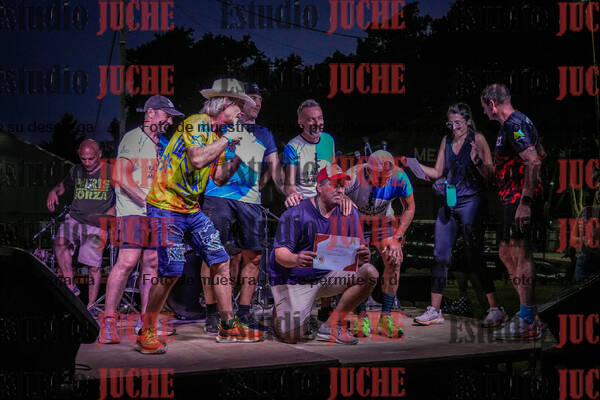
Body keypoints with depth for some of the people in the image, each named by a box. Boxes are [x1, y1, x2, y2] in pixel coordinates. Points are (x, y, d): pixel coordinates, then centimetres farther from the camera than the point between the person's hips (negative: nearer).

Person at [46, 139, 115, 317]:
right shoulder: (76, 171, 13)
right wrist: (54, 192, 9)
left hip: (96, 224, -3)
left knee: (93, 264, -8)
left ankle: (91, 305, 6)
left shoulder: (110, 172, 0)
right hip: (74, 219, 3)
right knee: (60, 242, -27)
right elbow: (64, 185, 31)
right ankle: (71, 287, -21)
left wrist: (112, 212, -8)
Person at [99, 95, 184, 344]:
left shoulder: (161, 144, 20)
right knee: (127, 261, -16)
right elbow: (121, 177, -12)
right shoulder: (133, 138, -4)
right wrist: (147, 201, -14)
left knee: (151, 264, 4)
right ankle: (108, 321, -14)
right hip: (133, 210, -8)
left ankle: (145, 320, 10)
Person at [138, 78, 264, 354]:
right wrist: (227, 139, -20)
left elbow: (220, 177, 15)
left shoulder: (217, 134, 15)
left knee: (221, 262, 5)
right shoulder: (197, 123, -13)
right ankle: (147, 334, 2)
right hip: (166, 207, -9)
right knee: (171, 272, -13)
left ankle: (228, 326, 14)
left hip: (191, 209, 9)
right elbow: (197, 158, -30)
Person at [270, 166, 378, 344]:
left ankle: (332, 325, -6)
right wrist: (296, 259, -44)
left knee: (369, 273, -18)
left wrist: (363, 257, -28)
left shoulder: (349, 214, 1)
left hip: (328, 275, 5)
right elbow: (280, 253, -20)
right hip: (294, 281, -5)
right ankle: (280, 312, 20)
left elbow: (356, 255, -2)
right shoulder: (295, 214, -13)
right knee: (292, 336, -20)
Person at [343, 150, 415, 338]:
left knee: (394, 261, -15)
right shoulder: (352, 177, -34)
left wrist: (397, 238, -15)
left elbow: (409, 208, -8)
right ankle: (362, 317, -2)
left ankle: (385, 319, -6)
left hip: (383, 221, 2)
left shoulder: (399, 177, -26)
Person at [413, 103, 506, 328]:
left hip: (470, 203, -6)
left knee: (473, 258, -9)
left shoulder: (477, 140, -4)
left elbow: (490, 175, -8)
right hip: (448, 204, 6)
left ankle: (496, 309, -2)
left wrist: (477, 161, -25)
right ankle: (435, 311, 10)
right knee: (440, 256, 4)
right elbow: (437, 173, 17)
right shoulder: (447, 141, 13)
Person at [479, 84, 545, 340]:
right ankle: (528, 314, 20)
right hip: (515, 201, 11)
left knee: (521, 256, -10)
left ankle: (527, 323, -8)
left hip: (520, 201, -11)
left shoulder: (514, 125, -14)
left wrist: (525, 201, -29)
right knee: (506, 253, 16)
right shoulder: (517, 123, 18)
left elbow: (533, 161, -25)